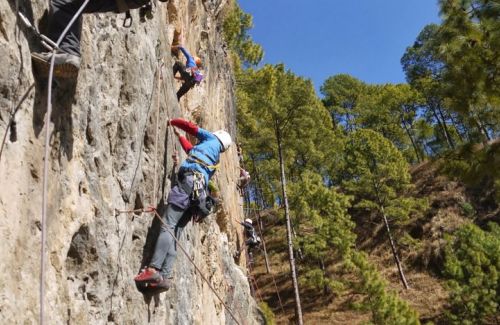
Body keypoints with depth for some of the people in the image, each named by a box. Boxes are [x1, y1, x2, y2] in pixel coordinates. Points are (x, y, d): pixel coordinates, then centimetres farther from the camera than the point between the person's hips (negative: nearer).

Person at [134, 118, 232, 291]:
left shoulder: (212, 139, 20)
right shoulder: (215, 157, 36)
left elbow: (191, 127, 17)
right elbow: (192, 149, 49)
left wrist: (172, 122, 33)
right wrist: (179, 136, 60)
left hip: (189, 181, -7)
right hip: (199, 191, 7)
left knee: (168, 225, -17)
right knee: (175, 230, 1)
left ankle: (153, 269, -29)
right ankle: (165, 276, -9)